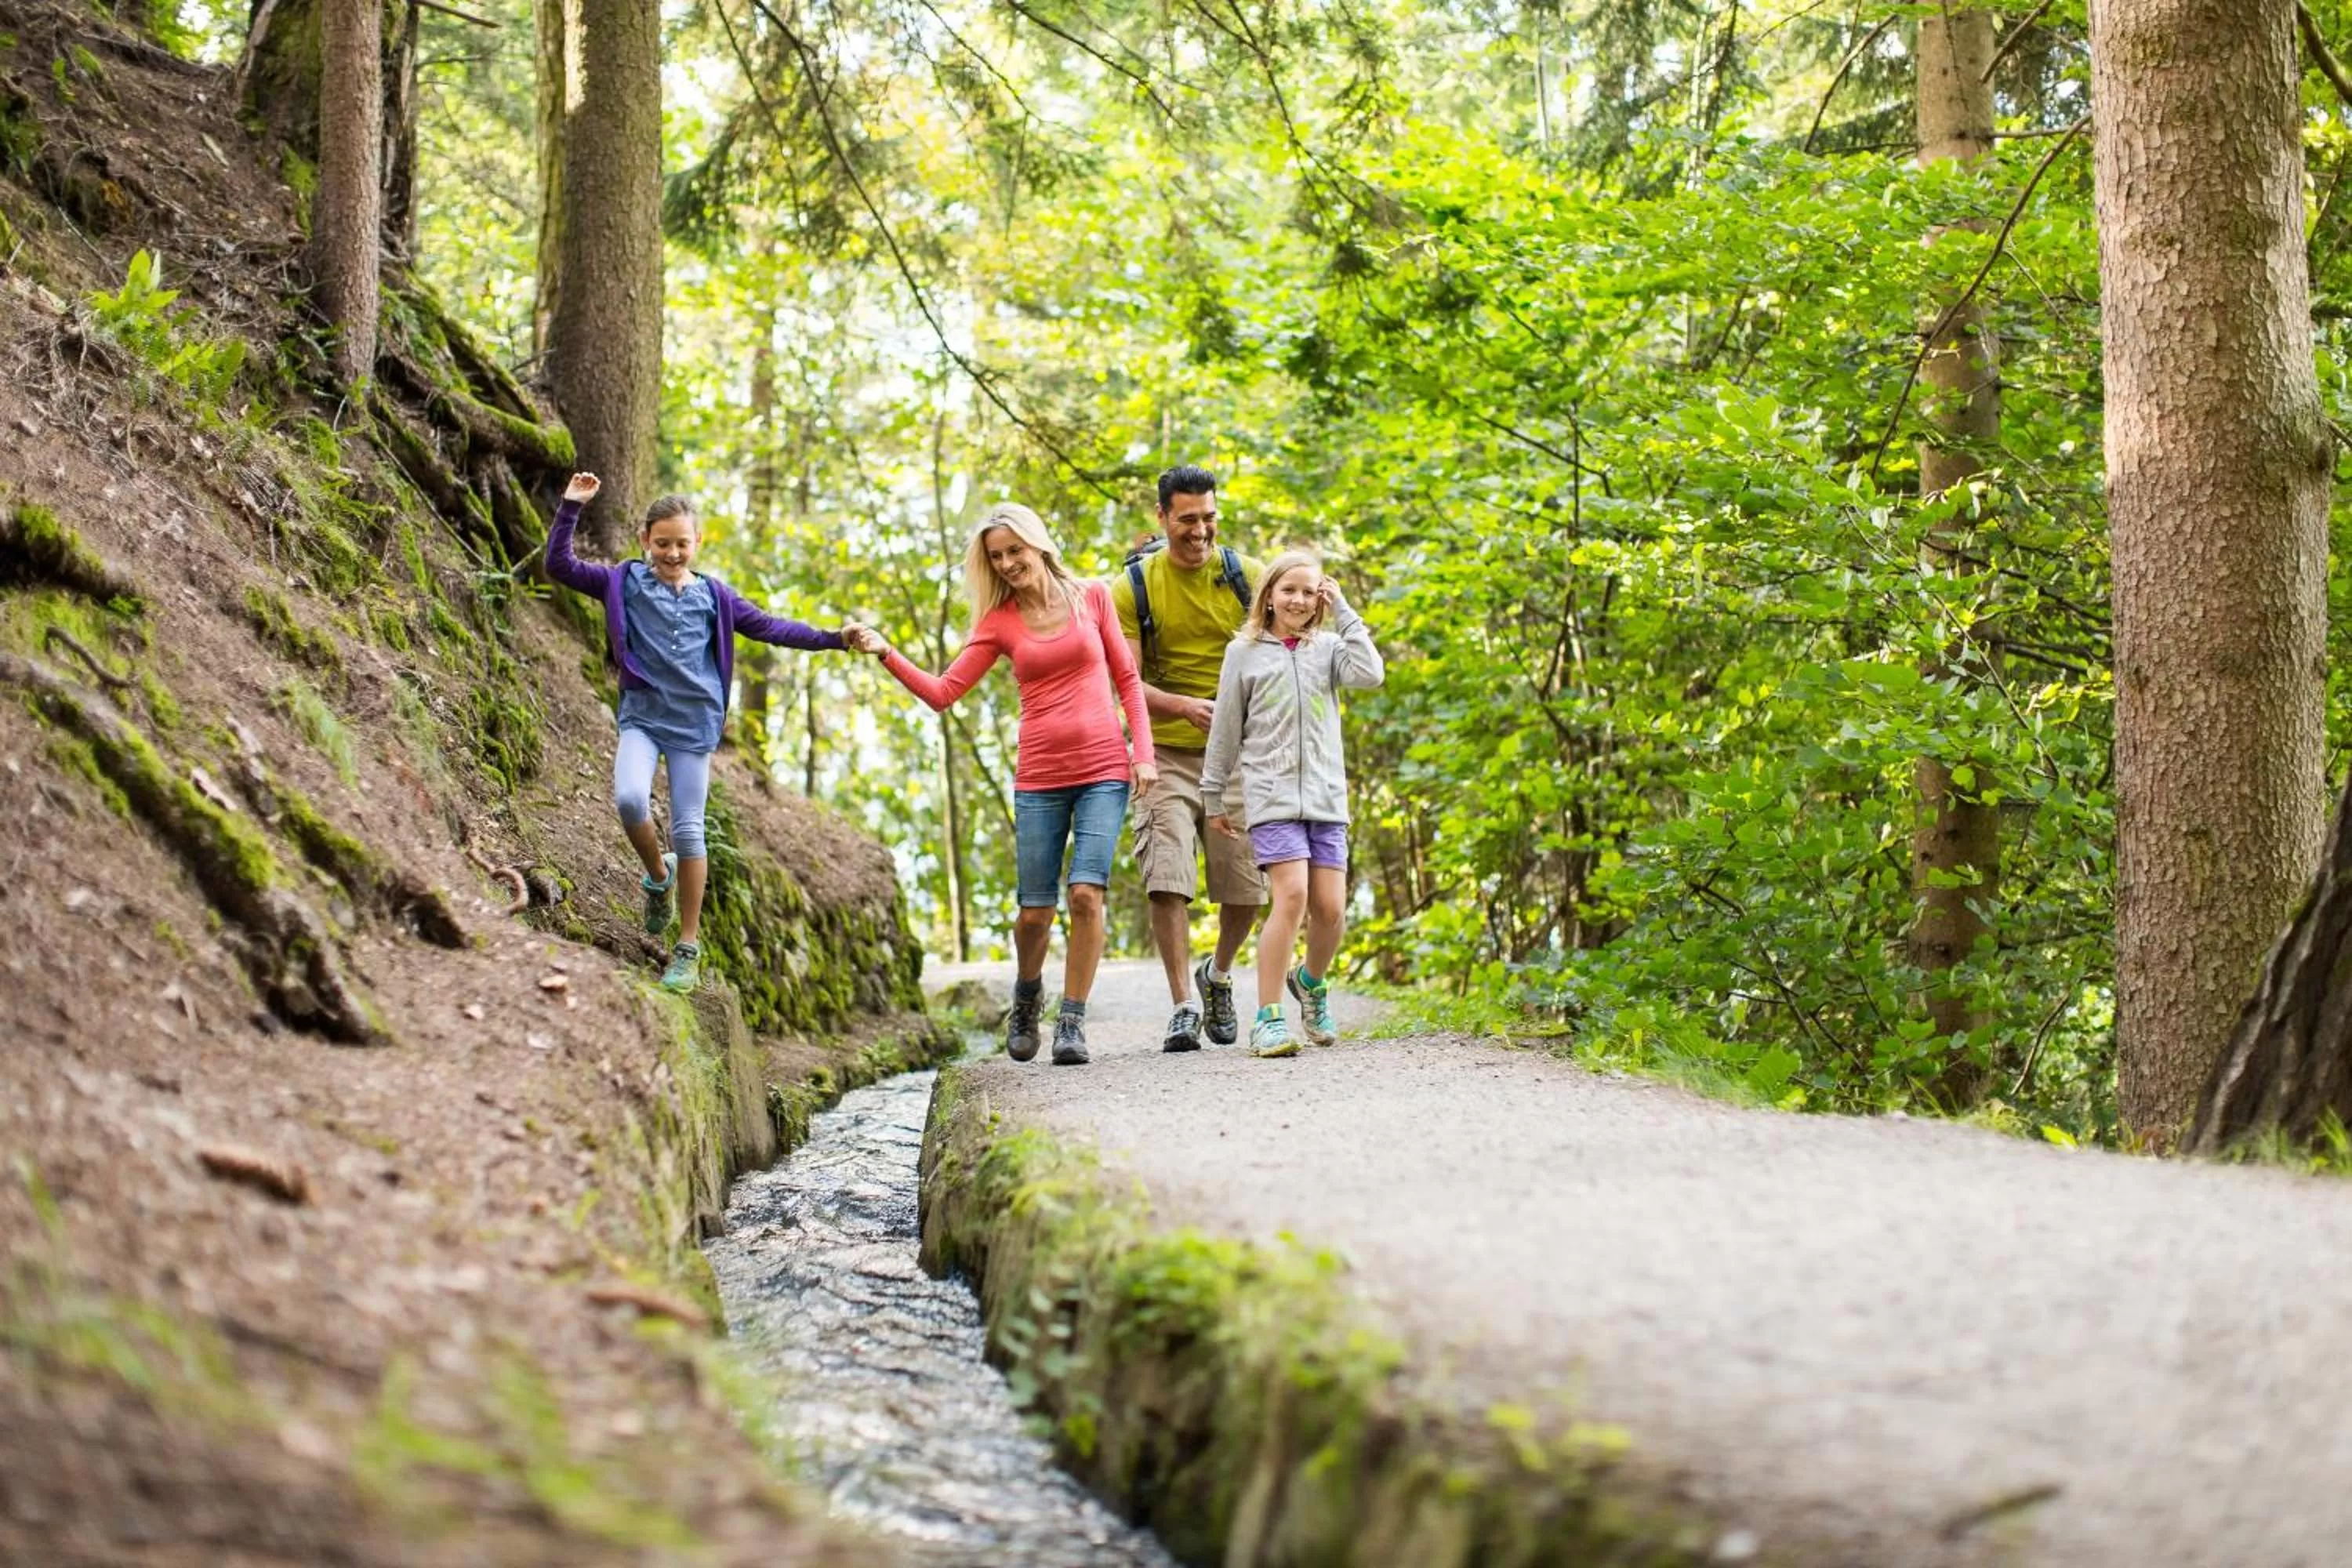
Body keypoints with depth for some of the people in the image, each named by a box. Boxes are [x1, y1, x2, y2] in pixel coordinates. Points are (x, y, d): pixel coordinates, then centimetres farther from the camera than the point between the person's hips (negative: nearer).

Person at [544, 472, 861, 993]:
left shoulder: (713, 595, 8)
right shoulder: (624, 583, 4)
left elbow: (769, 627, 12)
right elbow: (560, 566, -1)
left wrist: (832, 638, 6)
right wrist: (571, 508, -11)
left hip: (693, 725, 1)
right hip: (642, 716, -1)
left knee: (688, 830, 0)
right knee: (630, 799, -26)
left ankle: (689, 947, 8)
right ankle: (658, 875, 7)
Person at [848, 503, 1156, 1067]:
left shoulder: (1092, 597, 5)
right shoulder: (999, 622, 6)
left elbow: (1127, 679, 9)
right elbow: (942, 693, 0)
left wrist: (1144, 751, 0)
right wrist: (885, 653, -12)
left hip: (1103, 771, -1)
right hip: (1039, 778, 1)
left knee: (1086, 891, -16)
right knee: (1035, 911, 0)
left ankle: (1072, 1021, -5)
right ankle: (1027, 994, 31)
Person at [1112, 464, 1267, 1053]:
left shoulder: (1246, 576, 4)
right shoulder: (1133, 587, 0)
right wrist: (1184, 706, -23)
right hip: (1168, 754, -1)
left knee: (1247, 885, 2)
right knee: (1167, 879, -13)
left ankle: (1217, 973, 30)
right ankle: (1185, 1005, -6)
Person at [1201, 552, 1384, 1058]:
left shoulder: (1328, 648, 11)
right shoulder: (1245, 653, 7)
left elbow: (1371, 674, -10)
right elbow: (1225, 732, 11)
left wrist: (1343, 612, -3)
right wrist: (1214, 798, 11)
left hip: (1327, 797, 3)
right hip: (1272, 796, -3)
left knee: (1331, 907, -2)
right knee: (1292, 895, -19)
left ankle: (1311, 982, 30)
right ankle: (1268, 1018, -14)